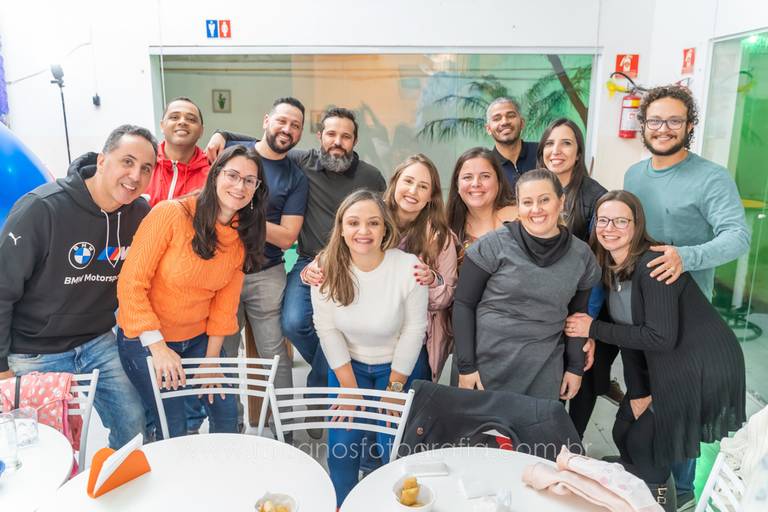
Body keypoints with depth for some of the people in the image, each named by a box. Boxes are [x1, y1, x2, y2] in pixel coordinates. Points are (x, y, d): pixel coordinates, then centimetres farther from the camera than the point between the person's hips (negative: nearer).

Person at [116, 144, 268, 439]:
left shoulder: (245, 236, -5)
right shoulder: (170, 214, -22)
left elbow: (226, 300, -1)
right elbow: (131, 284, -21)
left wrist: (212, 358, -2)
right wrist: (158, 346, -24)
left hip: (198, 338, 5)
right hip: (144, 338, -4)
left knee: (226, 414, 7)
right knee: (173, 430, 0)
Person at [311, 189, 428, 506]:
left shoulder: (408, 267, -25)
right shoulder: (326, 267, -19)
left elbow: (414, 329, -16)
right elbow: (327, 328, -12)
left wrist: (394, 387, -9)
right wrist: (349, 388, -10)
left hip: (399, 364, -1)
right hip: (347, 363, 2)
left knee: (393, 448, -4)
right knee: (342, 445, -1)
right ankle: (342, 504, 27)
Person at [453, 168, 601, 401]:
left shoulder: (581, 255, 1)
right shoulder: (493, 245, -10)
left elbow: (578, 314, 13)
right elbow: (463, 304, -7)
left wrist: (576, 368, 10)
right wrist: (466, 366, -9)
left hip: (544, 373, 3)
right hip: (487, 364, -2)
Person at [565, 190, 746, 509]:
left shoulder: (652, 264, -25)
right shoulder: (610, 268, 1)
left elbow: (660, 338, -27)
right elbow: (630, 331, 2)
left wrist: (594, 329, -22)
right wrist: (638, 391, -1)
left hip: (702, 370, -8)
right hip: (664, 368, 8)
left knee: (643, 443, 1)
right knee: (624, 432, 13)